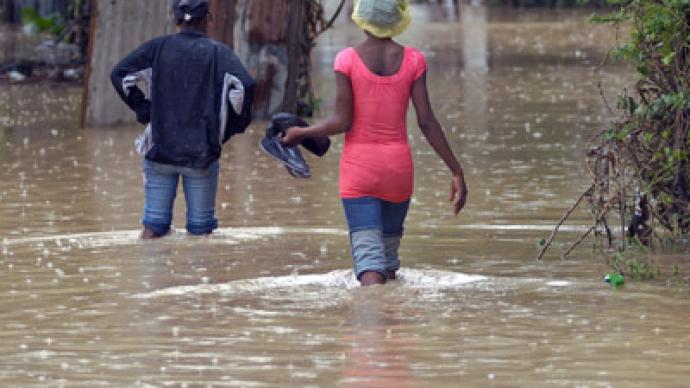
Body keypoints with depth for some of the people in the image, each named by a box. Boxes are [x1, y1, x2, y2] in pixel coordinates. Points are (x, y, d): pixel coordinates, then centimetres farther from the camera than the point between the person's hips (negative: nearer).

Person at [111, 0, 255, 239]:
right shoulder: (219, 53, -2)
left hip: (160, 149, 2)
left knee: (154, 226, 6)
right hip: (202, 154, -2)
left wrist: (144, 110, 4)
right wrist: (231, 128, -2)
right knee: (201, 228, 7)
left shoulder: (158, 47, 3)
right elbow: (244, 85, -16)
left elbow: (119, 74, -4)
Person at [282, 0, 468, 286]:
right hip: (398, 165, 2)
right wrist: (456, 171, 1)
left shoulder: (347, 60, -7)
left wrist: (301, 133, 7)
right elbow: (426, 122, -4)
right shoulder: (412, 60, -1)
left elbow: (342, 122, -9)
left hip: (358, 166, -2)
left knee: (369, 259, -8)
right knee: (389, 253, 19)